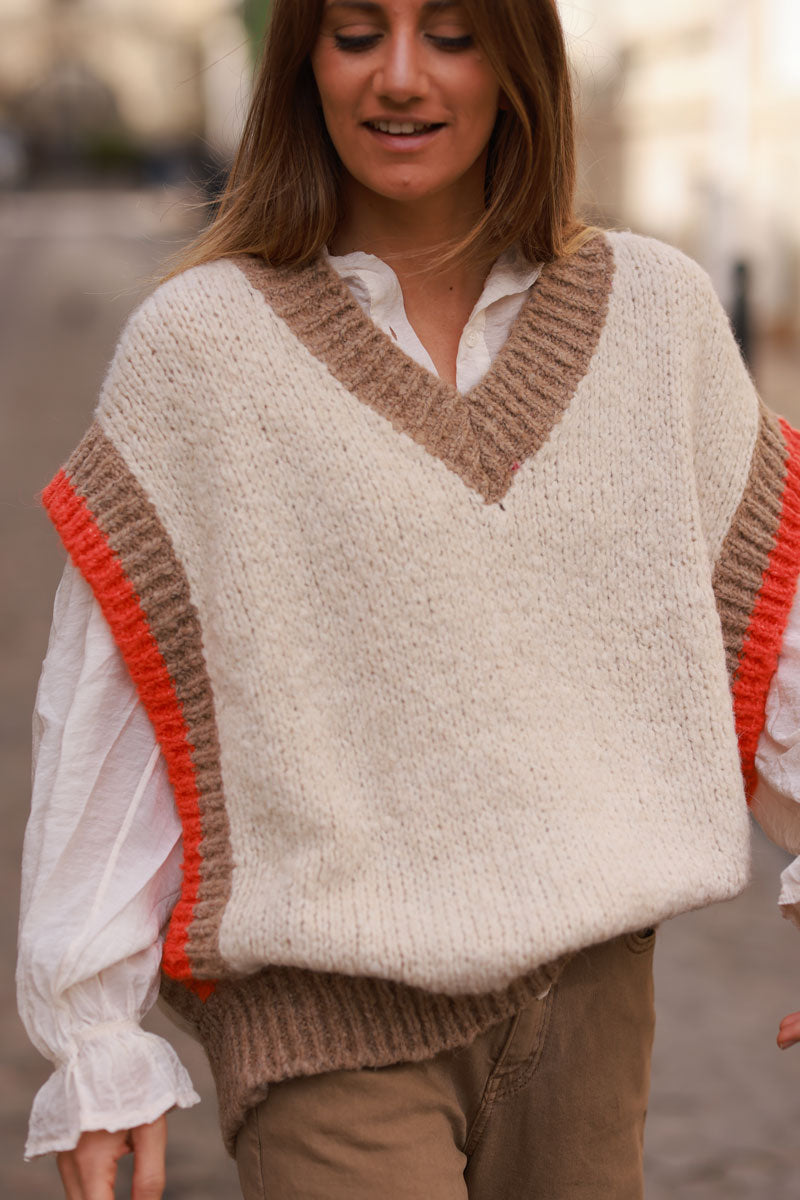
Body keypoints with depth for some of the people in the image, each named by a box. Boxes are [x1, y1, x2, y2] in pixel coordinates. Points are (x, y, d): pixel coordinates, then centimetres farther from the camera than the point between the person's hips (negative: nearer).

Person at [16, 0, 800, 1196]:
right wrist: (94, 1046, -4)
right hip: (324, 1009, -3)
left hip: (589, 985, 3)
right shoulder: (196, 344, -5)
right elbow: (100, 714, -4)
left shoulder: (660, 313, 3)